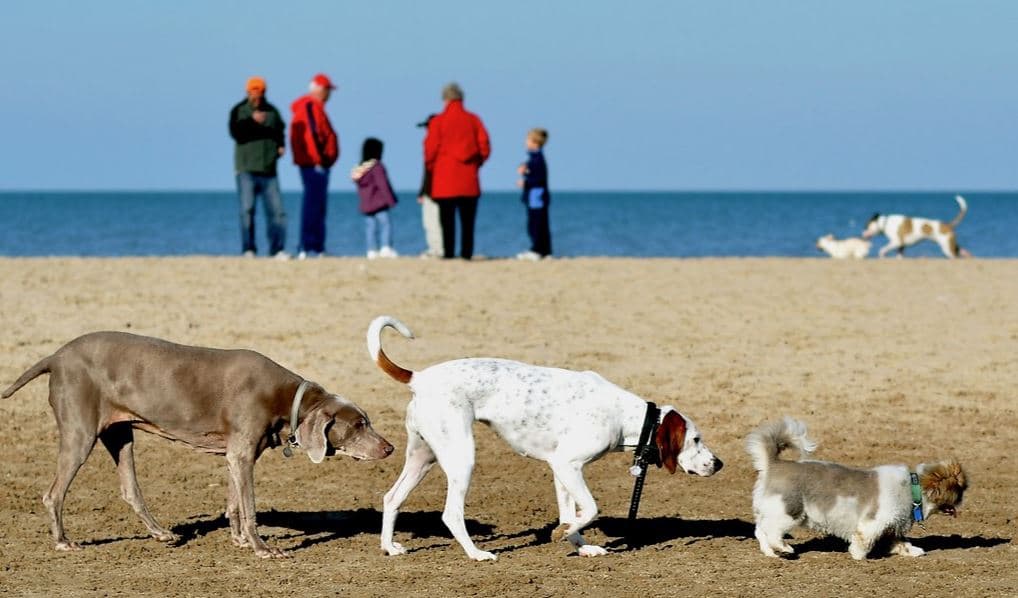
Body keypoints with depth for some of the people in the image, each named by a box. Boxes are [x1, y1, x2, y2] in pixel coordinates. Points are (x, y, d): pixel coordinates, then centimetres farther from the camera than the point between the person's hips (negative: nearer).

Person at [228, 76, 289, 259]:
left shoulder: (272, 111, 11)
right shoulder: (239, 111, 2)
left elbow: (280, 132, 20)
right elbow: (235, 132, -13)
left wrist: (281, 145, 0)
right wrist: (252, 120, -26)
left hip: (268, 169, 3)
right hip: (246, 168, -3)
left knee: (276, 210, -3)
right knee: (247, 209, -5)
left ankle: (277, 249, 2)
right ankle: (248, 249, 0)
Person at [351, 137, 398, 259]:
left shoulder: (358, 169, 11)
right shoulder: (377, 167, -11)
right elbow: (383, 184, -15)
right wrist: (390, 200, -12)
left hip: (365, 206, 7)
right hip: (379, 203, -7)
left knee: (370, 226, 8)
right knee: (385, 224, -8)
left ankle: (372, 250, 6)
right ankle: (386, 247, -20)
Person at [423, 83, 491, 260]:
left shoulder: (437, 122, -3)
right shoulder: (473, 120, 4)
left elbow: (430, 150, -5)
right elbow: (485, 147, 2)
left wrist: (431, 167, 11)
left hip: (445, 180, -2)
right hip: (469, 181, 2)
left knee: (447, 220, 0)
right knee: (468, 221, 6)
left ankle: (448, 253, -5)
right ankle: (467, 253, 1)